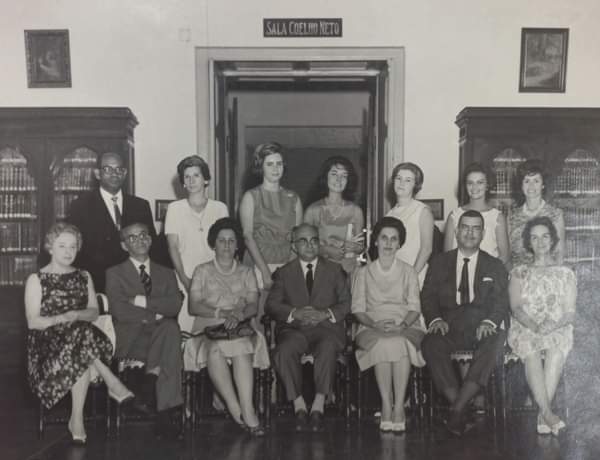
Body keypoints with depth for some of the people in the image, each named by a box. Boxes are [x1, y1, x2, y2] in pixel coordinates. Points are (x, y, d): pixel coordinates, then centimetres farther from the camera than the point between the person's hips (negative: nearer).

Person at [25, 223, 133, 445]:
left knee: (82, 358, -35)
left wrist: (75, 315, -16)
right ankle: (113, 384, -28)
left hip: (81, 335, 3)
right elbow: (33, 322, -3)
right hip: (47, 342, -3)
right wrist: (62, 320, -18)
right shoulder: (36, 279, 6)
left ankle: (77, 418, -32)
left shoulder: (84, 277, 18)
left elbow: (94, 312, 6)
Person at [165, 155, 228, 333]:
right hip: (185, 279, -1)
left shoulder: (220, 208, 9)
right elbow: (173, 246, 2)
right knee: (184, 329, -9)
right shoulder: (174, 209, 7)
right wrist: (185, 279, -10)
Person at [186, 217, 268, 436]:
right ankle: (245, 415, -37)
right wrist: (221, 313, -10)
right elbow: (194, 306, 5)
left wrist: (239, 315, -14)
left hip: (241, 327, 1)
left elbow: (253, 305, 8)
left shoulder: (246, 272, 22)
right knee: (215, 349, -36)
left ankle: (246, 411, -41)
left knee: (242, 347, -36)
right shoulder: (202, 271, 18)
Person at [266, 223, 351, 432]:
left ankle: (318, 406, -30)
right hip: (294, 329, 1)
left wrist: (326, 314, -11)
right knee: (283, 351, -33)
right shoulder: (284, 272, 18)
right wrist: (295, 313, -13)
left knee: (327, 348, -36)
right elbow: (271, 305, 6)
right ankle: (299, 406, -23)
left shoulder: (334, 270, 19)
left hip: (326, 328, -1)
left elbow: (346, 303, 9)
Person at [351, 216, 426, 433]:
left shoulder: (408, 271, 17)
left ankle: (399, 406, -35)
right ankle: (386, 406, -32)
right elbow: (358, 309, 6)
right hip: (373, 328, 0)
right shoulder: (363, 273, 16)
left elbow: (414, 307, 7)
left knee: (399, 342, -36)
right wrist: (375, 324, -14)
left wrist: (402, 325, -14)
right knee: (383, 344, -36)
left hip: (405, 327, 0)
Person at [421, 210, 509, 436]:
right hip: (448, 326, 0)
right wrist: (435, 319, -13)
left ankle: (457, 409, -34)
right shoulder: (440, 262, 17)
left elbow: (501, 302, 5)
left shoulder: (495, 266, 17)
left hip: (481, 328, 0)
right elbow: (427, 296, 8)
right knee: (431, 344, -33)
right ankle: (459, 407, -29)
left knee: (495, 341, -35)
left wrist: (489, 322, -16)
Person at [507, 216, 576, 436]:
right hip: (525, 328, 0)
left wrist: (553, 324, -15)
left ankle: (543, 415, -38)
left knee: (555, 351, -36)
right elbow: (516, 308, 3)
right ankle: (548, 413, -42)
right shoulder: (519, 272, 16)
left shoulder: (565, 273, 17)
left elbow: (570, 312, 7)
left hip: (558, 329, 0)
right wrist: (534, 325, -17)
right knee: (531, 351, -35)